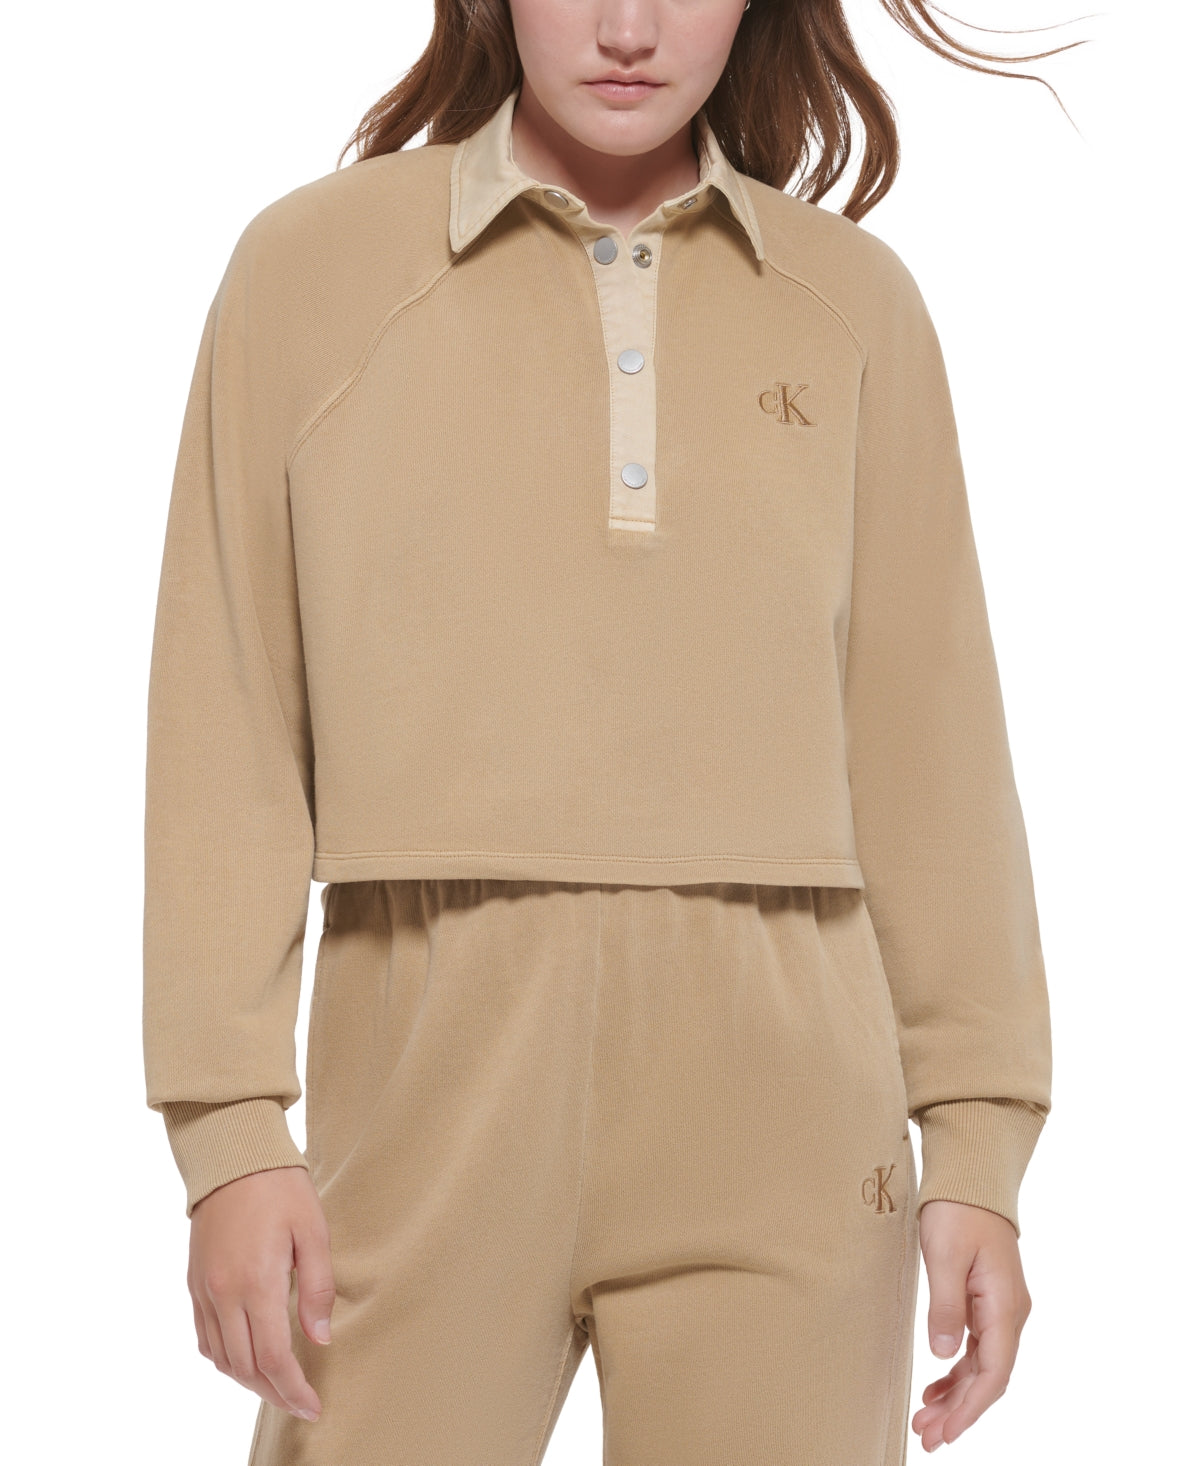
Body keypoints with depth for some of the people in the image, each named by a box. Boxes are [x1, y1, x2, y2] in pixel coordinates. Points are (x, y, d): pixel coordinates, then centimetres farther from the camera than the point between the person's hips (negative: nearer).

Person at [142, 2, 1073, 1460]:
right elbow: (226, 726, 3)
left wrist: (978, 1150, 5)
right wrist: (230, 1134, -3)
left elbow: (925, 738, 9)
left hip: (780, 1112, 1)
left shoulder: (856, 304, 8)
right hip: (434, 1083, -1)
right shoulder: (311, 263, 4)